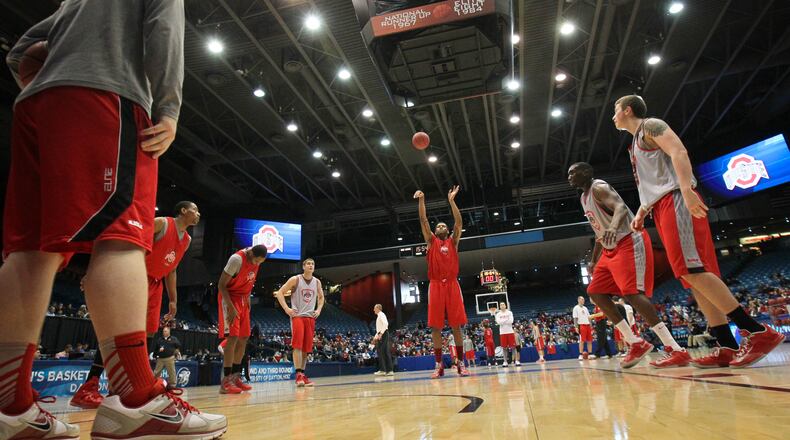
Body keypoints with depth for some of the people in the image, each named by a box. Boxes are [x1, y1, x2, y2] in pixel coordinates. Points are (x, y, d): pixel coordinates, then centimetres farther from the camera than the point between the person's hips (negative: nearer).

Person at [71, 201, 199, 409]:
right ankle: (87, 389, -15)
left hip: (155, 284, 8)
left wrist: (173, 300, 16)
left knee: (149, 333, 5)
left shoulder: (187, 240, 11)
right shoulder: (161, 223, -12)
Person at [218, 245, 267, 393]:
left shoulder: (257, 259, -3)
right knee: (233, 337, -14)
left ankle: (235, 377, 17)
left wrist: (248, 299, 9)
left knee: (244, 338, 8)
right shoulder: (237, 259, -26)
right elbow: (221, 284, -22)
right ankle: (226, 381, -10)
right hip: (230, 297, -8)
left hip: (243, 299, 8)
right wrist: (231, 307, -26)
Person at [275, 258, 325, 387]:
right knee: (297, 345, -15)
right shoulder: (295, 279, -6)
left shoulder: (317, 282, 7)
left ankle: (302, 374, 15)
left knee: (306, 347, 6)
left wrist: (319, 309, 7)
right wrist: (286, 308, -13)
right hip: (297, 316, -4)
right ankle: (299, 374, -15)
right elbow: (279, 292, -5)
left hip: (310, 317, 5)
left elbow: (321, 297, 23)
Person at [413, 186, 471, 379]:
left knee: (456, 325, 1)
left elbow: (459, 222, 3)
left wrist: (451, 200, -2)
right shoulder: (431, 241, 14)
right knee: (436, 326, 0)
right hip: (436, 285, 0)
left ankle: (460, 363, 9)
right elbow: (424, 221, 4)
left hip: (452, 284, 0)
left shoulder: (453, 241, 15)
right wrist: (421, 201, -5)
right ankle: (439, 365, 6)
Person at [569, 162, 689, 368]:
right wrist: (593, 260, 24)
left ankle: (677, 350, -18)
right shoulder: (584, 197, 18)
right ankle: (636, 343, 8)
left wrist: (613, 226, -52)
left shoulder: (599, 187, -10)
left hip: (629, 241, -10)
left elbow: (621, 207, -30)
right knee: (595, 292, 5)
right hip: (611, 248, 10)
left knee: (632, 292, -22)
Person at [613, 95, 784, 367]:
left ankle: (757, 332, -16)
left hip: (676, 201, -9)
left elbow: (679, 152, -14)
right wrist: (640, 213, 21)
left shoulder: (650, 125, 4)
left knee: (692, 270, -19)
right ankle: (727, 347, -2)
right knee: (691, 275, 0)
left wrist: (687, 189, -28)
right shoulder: (636, 143, 30)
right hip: (662, 209, 9)